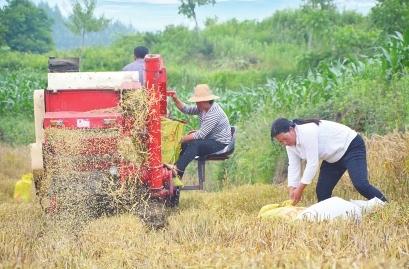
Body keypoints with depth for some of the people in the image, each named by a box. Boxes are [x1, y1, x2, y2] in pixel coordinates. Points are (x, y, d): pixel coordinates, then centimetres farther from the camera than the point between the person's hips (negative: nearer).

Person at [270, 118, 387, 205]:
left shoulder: (307, 132, -32)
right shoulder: (290, 144, -4)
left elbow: (312, 163, -32)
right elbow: (293, 167, -3)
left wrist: (300, 189, -28)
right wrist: (292, 191, -16)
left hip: (351, 146, -9)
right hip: (334, 157, 9)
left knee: (360, 185, -25)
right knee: (322, 191, 1)